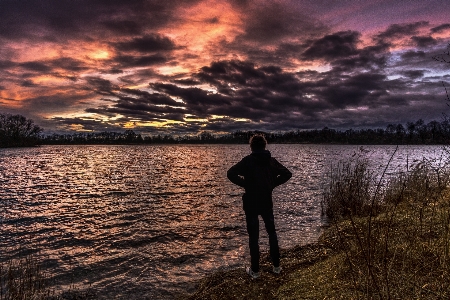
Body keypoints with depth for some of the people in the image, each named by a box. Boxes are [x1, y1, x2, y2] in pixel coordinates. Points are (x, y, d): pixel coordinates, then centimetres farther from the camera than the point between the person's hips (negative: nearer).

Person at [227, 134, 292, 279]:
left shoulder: (248, 160, -11)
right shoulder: (271, 160, 0)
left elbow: (231, 174, -21)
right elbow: (287, 174, 7)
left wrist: (244, 184, -8)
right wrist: (273, 183, 7)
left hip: (251, 203, -3)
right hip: (267, 202, 3)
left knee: (253, 236, 6)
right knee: (272, 232, 19)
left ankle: (255, 270, 14)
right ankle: (276, 266, 26)